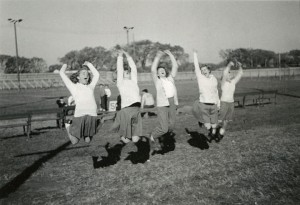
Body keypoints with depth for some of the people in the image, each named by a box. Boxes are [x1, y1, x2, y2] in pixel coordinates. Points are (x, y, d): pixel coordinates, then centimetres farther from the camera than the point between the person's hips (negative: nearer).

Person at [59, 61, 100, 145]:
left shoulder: (90, 87, 22)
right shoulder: (74, 87, 13)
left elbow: (96, 74, 34)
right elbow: (62, 73, 15)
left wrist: (89, 64, 42)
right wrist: (64, 66, 35)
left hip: (92, 115, 3)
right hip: (79, 115, -3)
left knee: (87, 140, 12)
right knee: (74, 141, 10)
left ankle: (86, 135, 43)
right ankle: (68, 127, 36)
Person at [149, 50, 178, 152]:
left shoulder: (170, 79, 19)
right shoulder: (157, 81, 9)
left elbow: (175, 66, 15)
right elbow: (153, 70, -6)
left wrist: (170, 54, 12)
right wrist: (158, 57, -6)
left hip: (172, 104, 5)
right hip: (162, 105, -4)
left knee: (171, 126, 7)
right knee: (164, 128, -10)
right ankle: (153, 137, 17)